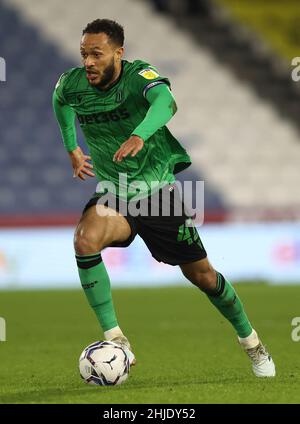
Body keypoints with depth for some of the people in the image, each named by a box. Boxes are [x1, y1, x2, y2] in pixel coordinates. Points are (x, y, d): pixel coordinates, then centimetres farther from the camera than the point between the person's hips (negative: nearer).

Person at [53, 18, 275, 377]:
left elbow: (165, 102, -43)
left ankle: (250, 341, 31)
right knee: (84, 240, -30)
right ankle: (115, 341, -24)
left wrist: (139, 135, -61)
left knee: (202, 276, 4)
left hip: (159, 189, -2)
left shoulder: (139, 75, -19)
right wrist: (72, 149, 20)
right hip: (113, 195, 2)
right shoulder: (71, 85, -7)